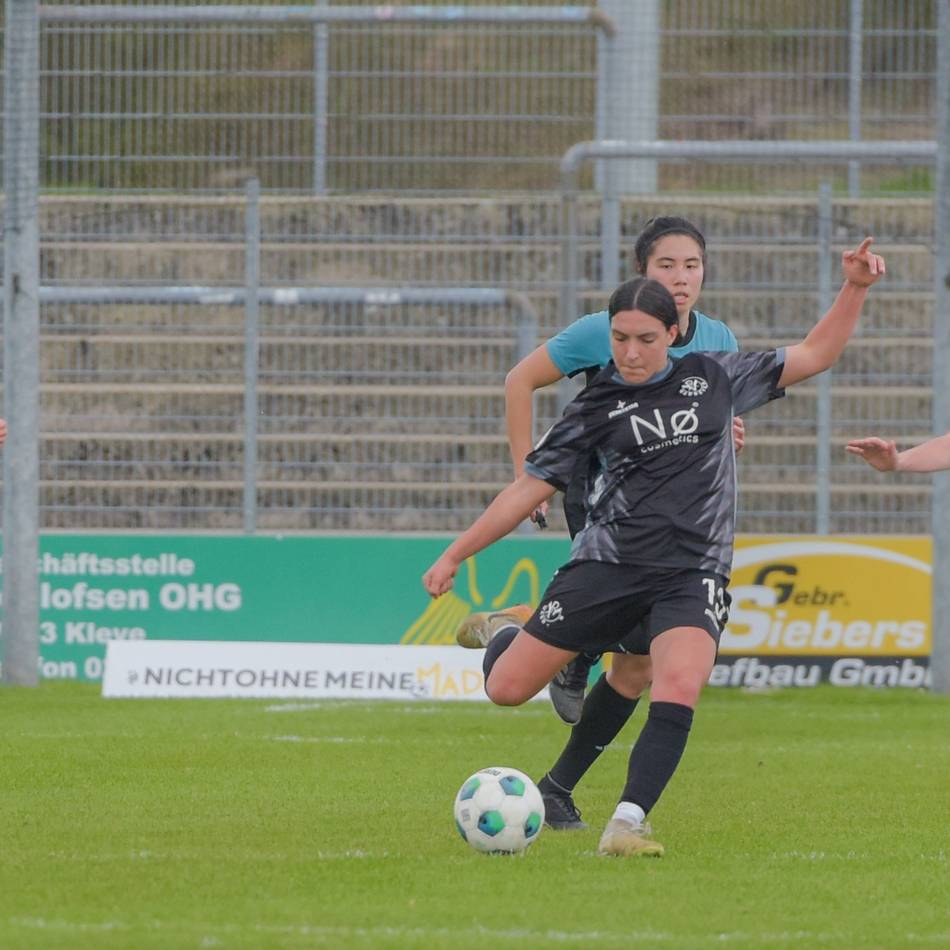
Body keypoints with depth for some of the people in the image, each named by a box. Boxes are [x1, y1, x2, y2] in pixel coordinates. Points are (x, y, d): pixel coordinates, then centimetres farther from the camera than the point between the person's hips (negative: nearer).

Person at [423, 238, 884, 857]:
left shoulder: (715, 378, 9)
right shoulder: (597, 406, 6)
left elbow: (814, 357, 17)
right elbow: (533, 486, 10)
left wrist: (855, 288, 4)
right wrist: (455, 555, 8)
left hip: (693, 573, 0)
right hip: (607, 566, 0)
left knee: (680, 687, -29)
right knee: (507, 690, -2)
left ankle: (627, 824, -27)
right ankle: (504, 635, 35)